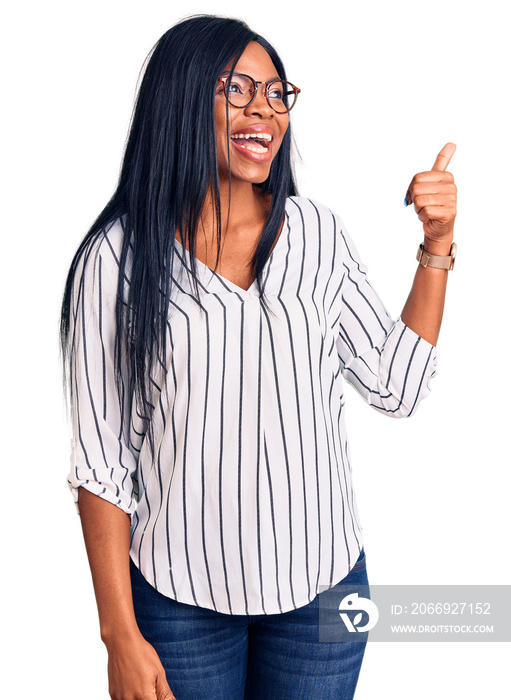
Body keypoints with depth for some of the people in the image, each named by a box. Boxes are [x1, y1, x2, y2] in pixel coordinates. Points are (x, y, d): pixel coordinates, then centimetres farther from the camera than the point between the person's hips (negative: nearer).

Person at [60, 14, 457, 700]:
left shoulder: (317, 232, 0)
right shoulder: (116, 258, -9)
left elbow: (396, 388, 2)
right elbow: (102, 458, -7)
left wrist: (437, 245, -4)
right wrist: (120, 633, -7)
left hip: (323, 582, 3)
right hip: (180, 596, -2)